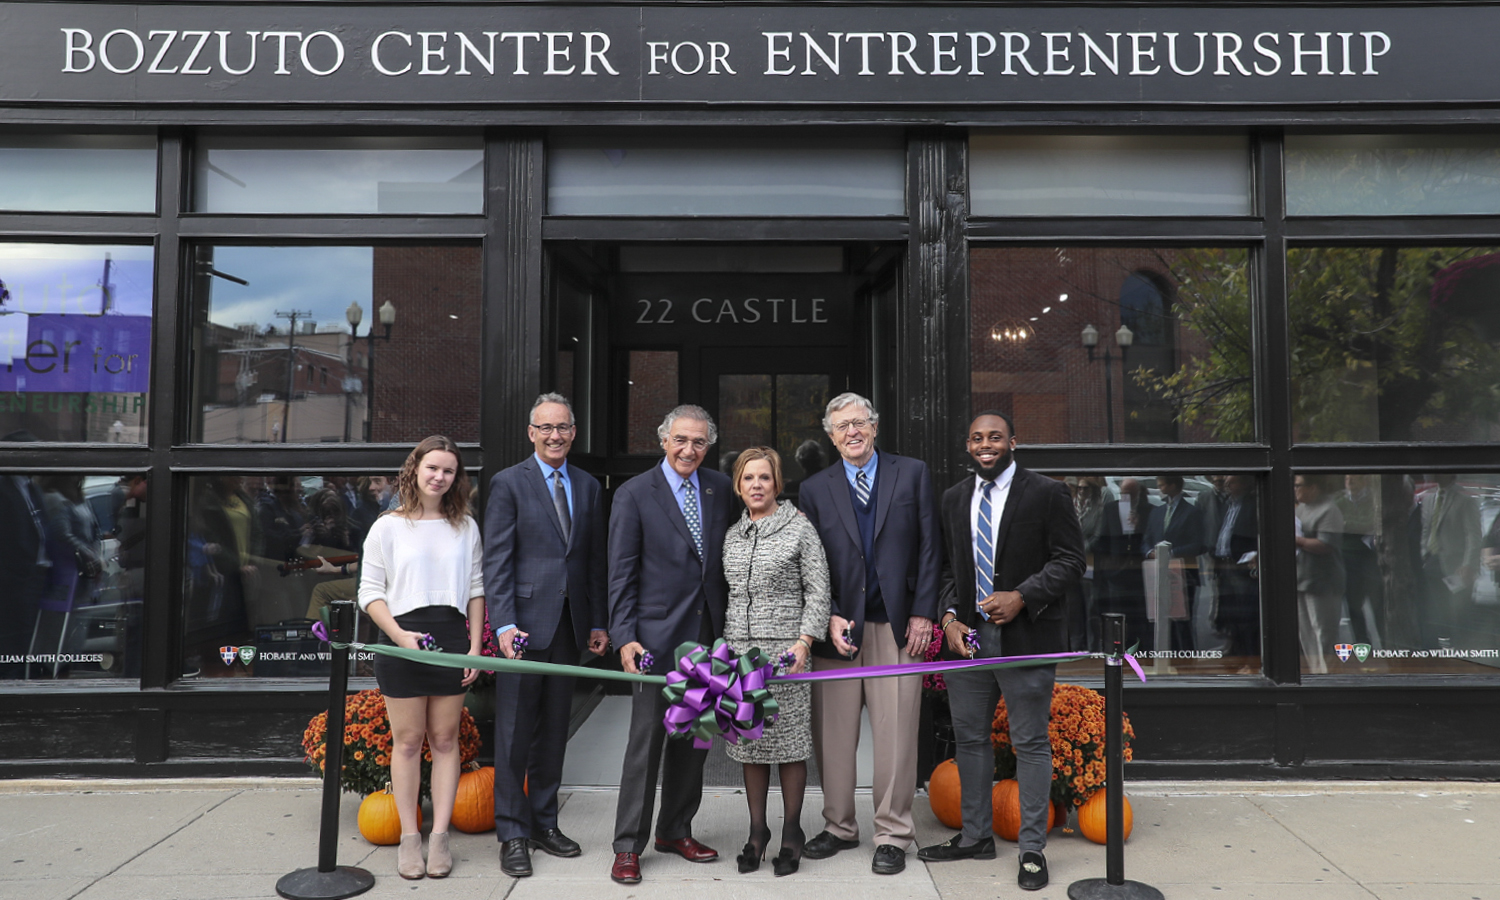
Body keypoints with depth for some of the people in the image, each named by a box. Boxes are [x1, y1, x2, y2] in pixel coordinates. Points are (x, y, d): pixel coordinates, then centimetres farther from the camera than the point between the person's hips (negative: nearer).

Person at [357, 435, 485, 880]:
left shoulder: (465, 527, 9)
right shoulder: (388, 527, 2)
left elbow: (476, 589, 10)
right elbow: (370, 591, 0)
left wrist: (475, 647, 2)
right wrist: (399, 635, -14)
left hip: (452, 637, 2)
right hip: (401, 639, -2)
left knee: (445, 740, 6)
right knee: (408, 741, 4)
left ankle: (439, 835, 14)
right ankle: (409, 836, 14)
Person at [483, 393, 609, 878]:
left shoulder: (588, 486, 12)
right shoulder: (508, 483, -2)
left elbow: (594, 560, 13)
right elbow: (496, 560, -7)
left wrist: (598, 622, 9)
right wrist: (504, 623, -16)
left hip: (569, 624, 5)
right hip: (524, 623, -4)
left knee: (554, 729, 13)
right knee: (515, 732, 2)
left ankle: (544, 823, 25)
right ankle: (512, 833, 13)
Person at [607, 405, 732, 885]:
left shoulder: (720, 488, 8)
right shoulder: (634, 494, -5)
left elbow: (726, 556, 13)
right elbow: (621, 573, -6)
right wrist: (624, 637, -13)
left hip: (708, 634, 5)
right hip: (658, 635, -5)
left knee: (694, 737, 13)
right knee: (646, 741, 0)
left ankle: (676, 831, 30)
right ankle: (628, 846, 13)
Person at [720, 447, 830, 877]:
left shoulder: (799, 527, -1)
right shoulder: (732, 534, 12)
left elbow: (818, 591, -3)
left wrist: (804, 640, -12)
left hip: (786, 648, -4)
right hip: (740, 648, 4)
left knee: (789, 741, 1)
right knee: (749, 743, 8)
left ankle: (791, 835, 14)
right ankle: (757, 832, 20)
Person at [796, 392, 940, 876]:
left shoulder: (912, 473, 6)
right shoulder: (815, 489, 9)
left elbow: (929, 548, 4)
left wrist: (922, 613, -3)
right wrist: (830, 617, -5)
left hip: (897, 625, -1)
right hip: (839, 626, 1)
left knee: (896, 735, 2)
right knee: (834, 736, 6)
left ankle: (892, 835, 15)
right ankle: (839, 827, 23)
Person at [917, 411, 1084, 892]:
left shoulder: (1047, 492, -4)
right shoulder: (954, 498, 11)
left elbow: (1070, 560, -6)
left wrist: (1022, 596, -17)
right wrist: (950, 617, -1)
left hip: (1026, 636, -5)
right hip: (967, 635, 5)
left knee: (1031, 744, 3)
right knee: (970, 738, 13)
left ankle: (1032, 849, 16)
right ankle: (975, 836, 29)